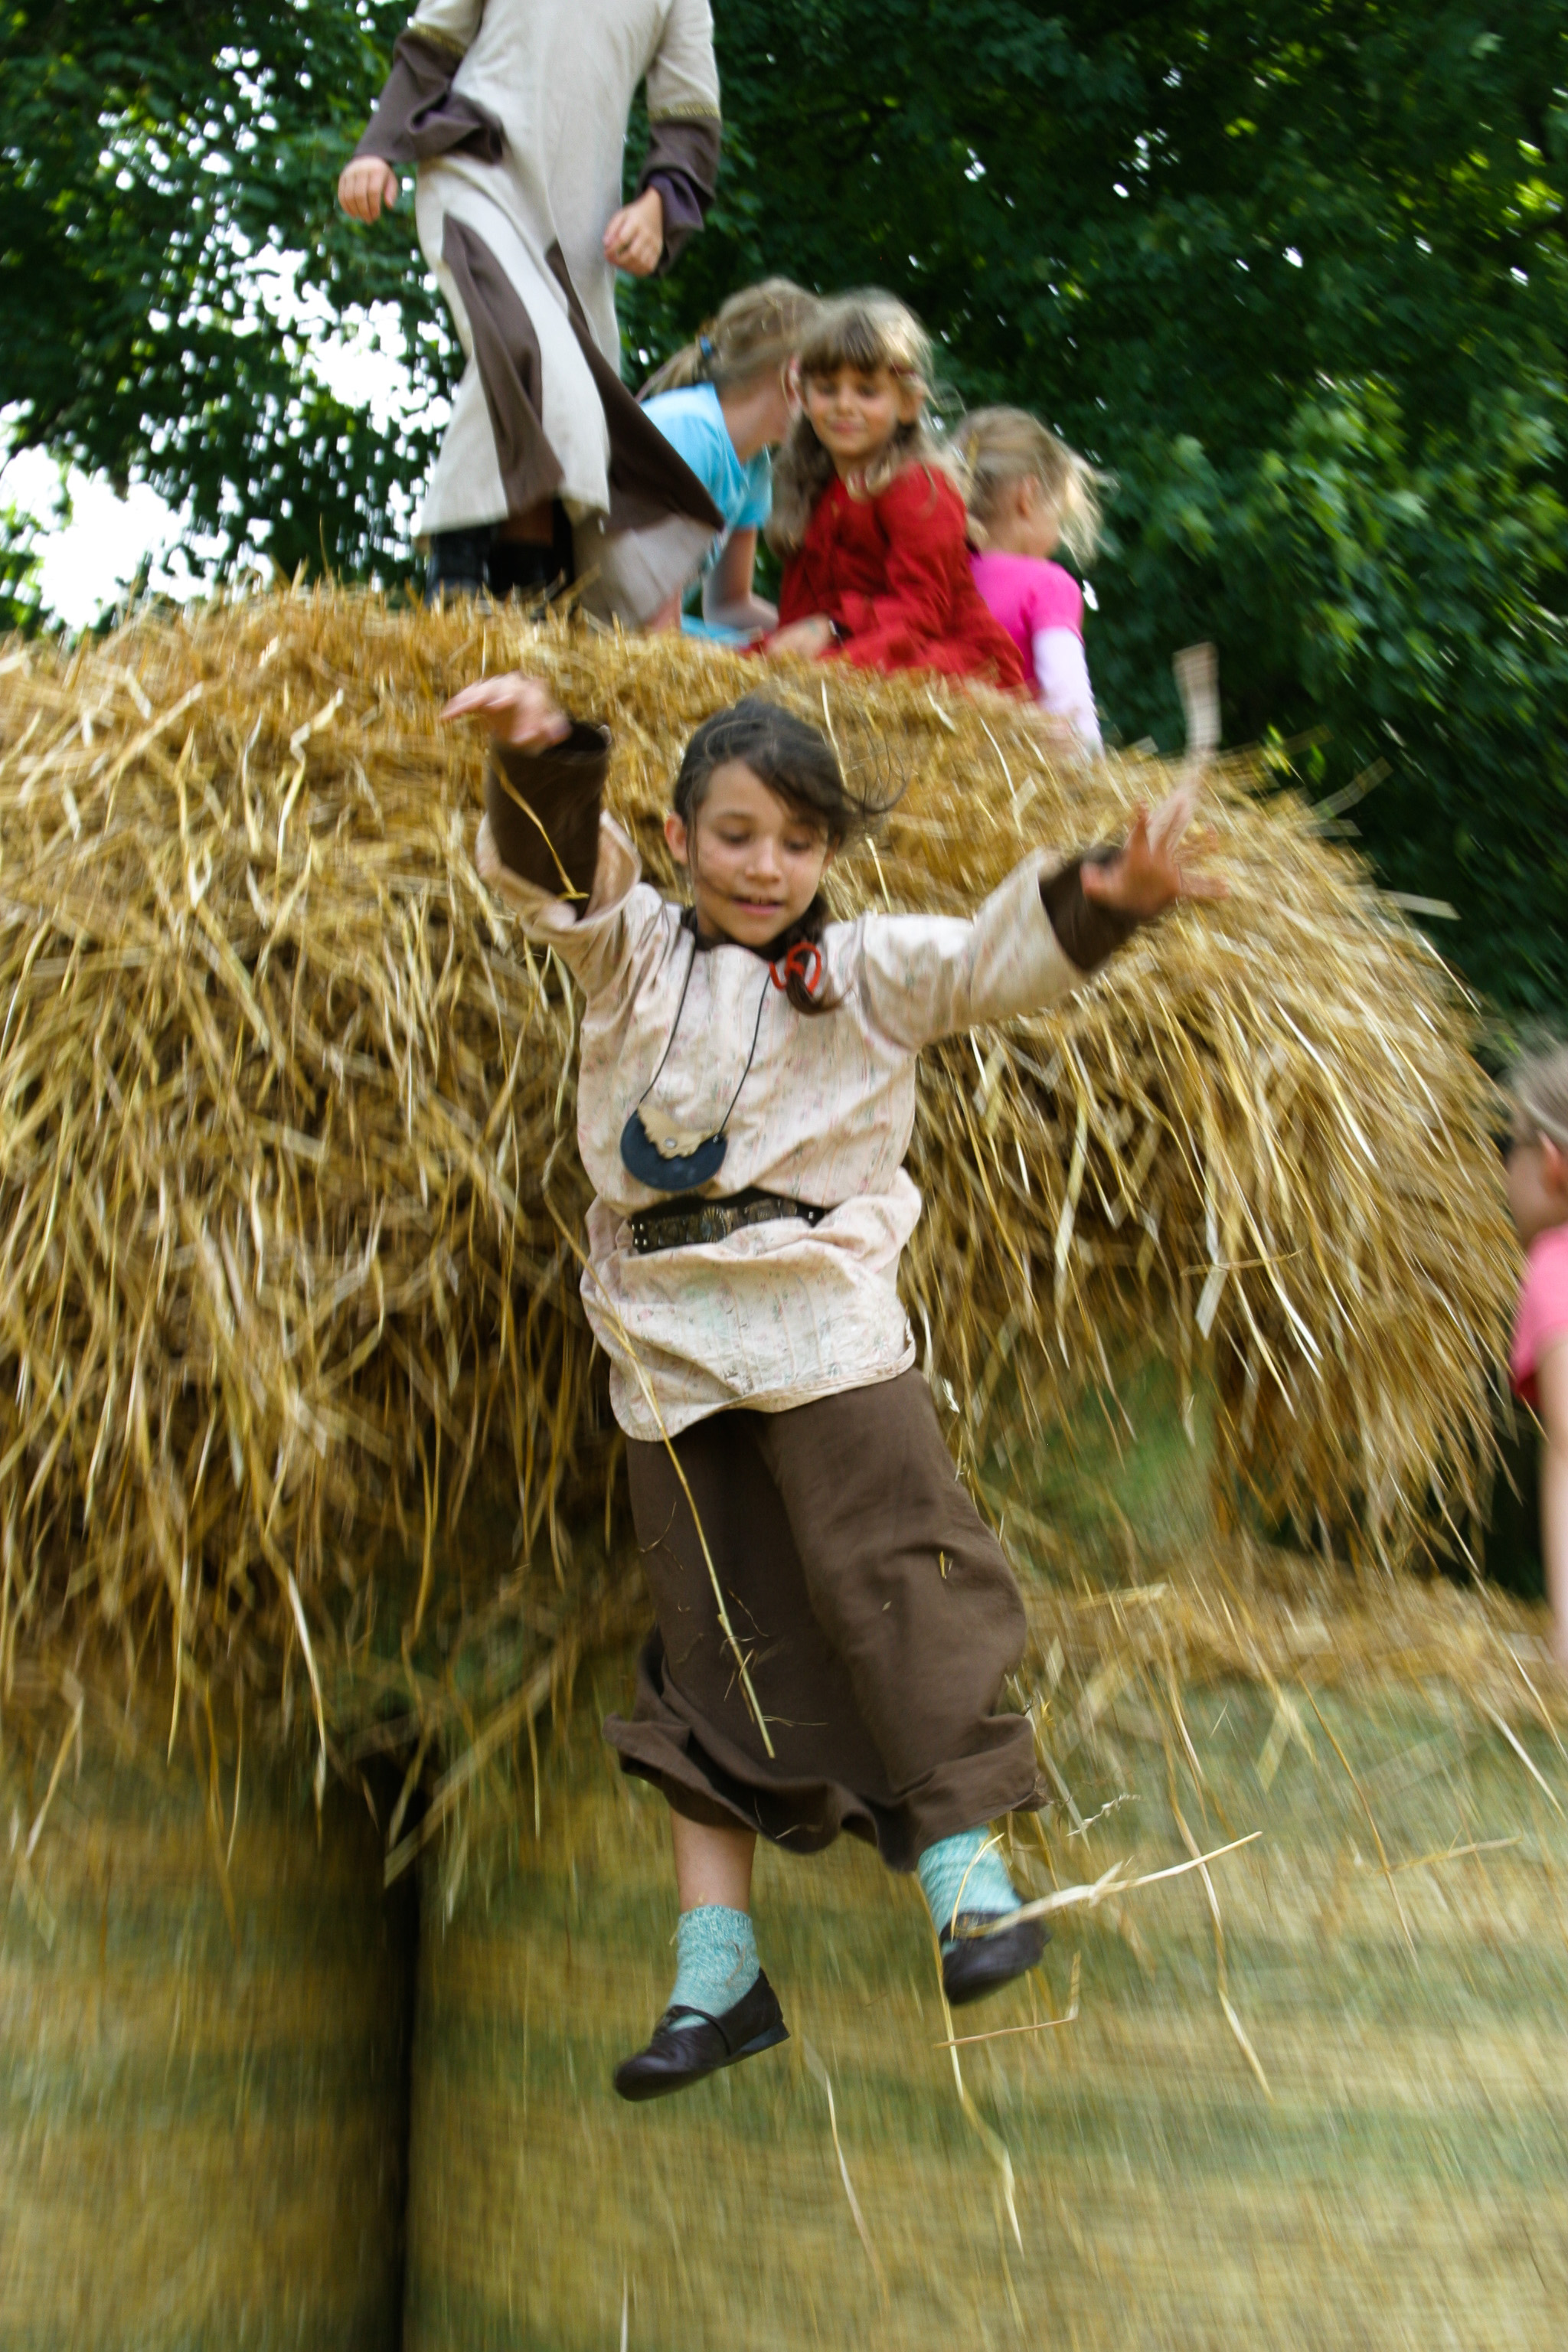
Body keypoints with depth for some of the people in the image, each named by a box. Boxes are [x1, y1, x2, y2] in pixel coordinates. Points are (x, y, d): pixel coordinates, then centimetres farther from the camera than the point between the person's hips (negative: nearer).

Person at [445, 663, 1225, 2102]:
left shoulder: (867, 973, 7)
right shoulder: (630, 952, 10)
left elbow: (1002, 959, -5)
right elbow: (549, 869, -5)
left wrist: (1111, 896, -25)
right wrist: (540, 755, -26)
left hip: (827, 1328, -2)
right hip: (669, 1348, 2)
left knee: (885, 1582, -8)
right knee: (710, 1642, 7)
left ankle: (970, 1875, 10)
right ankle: (718, 1978, 14)